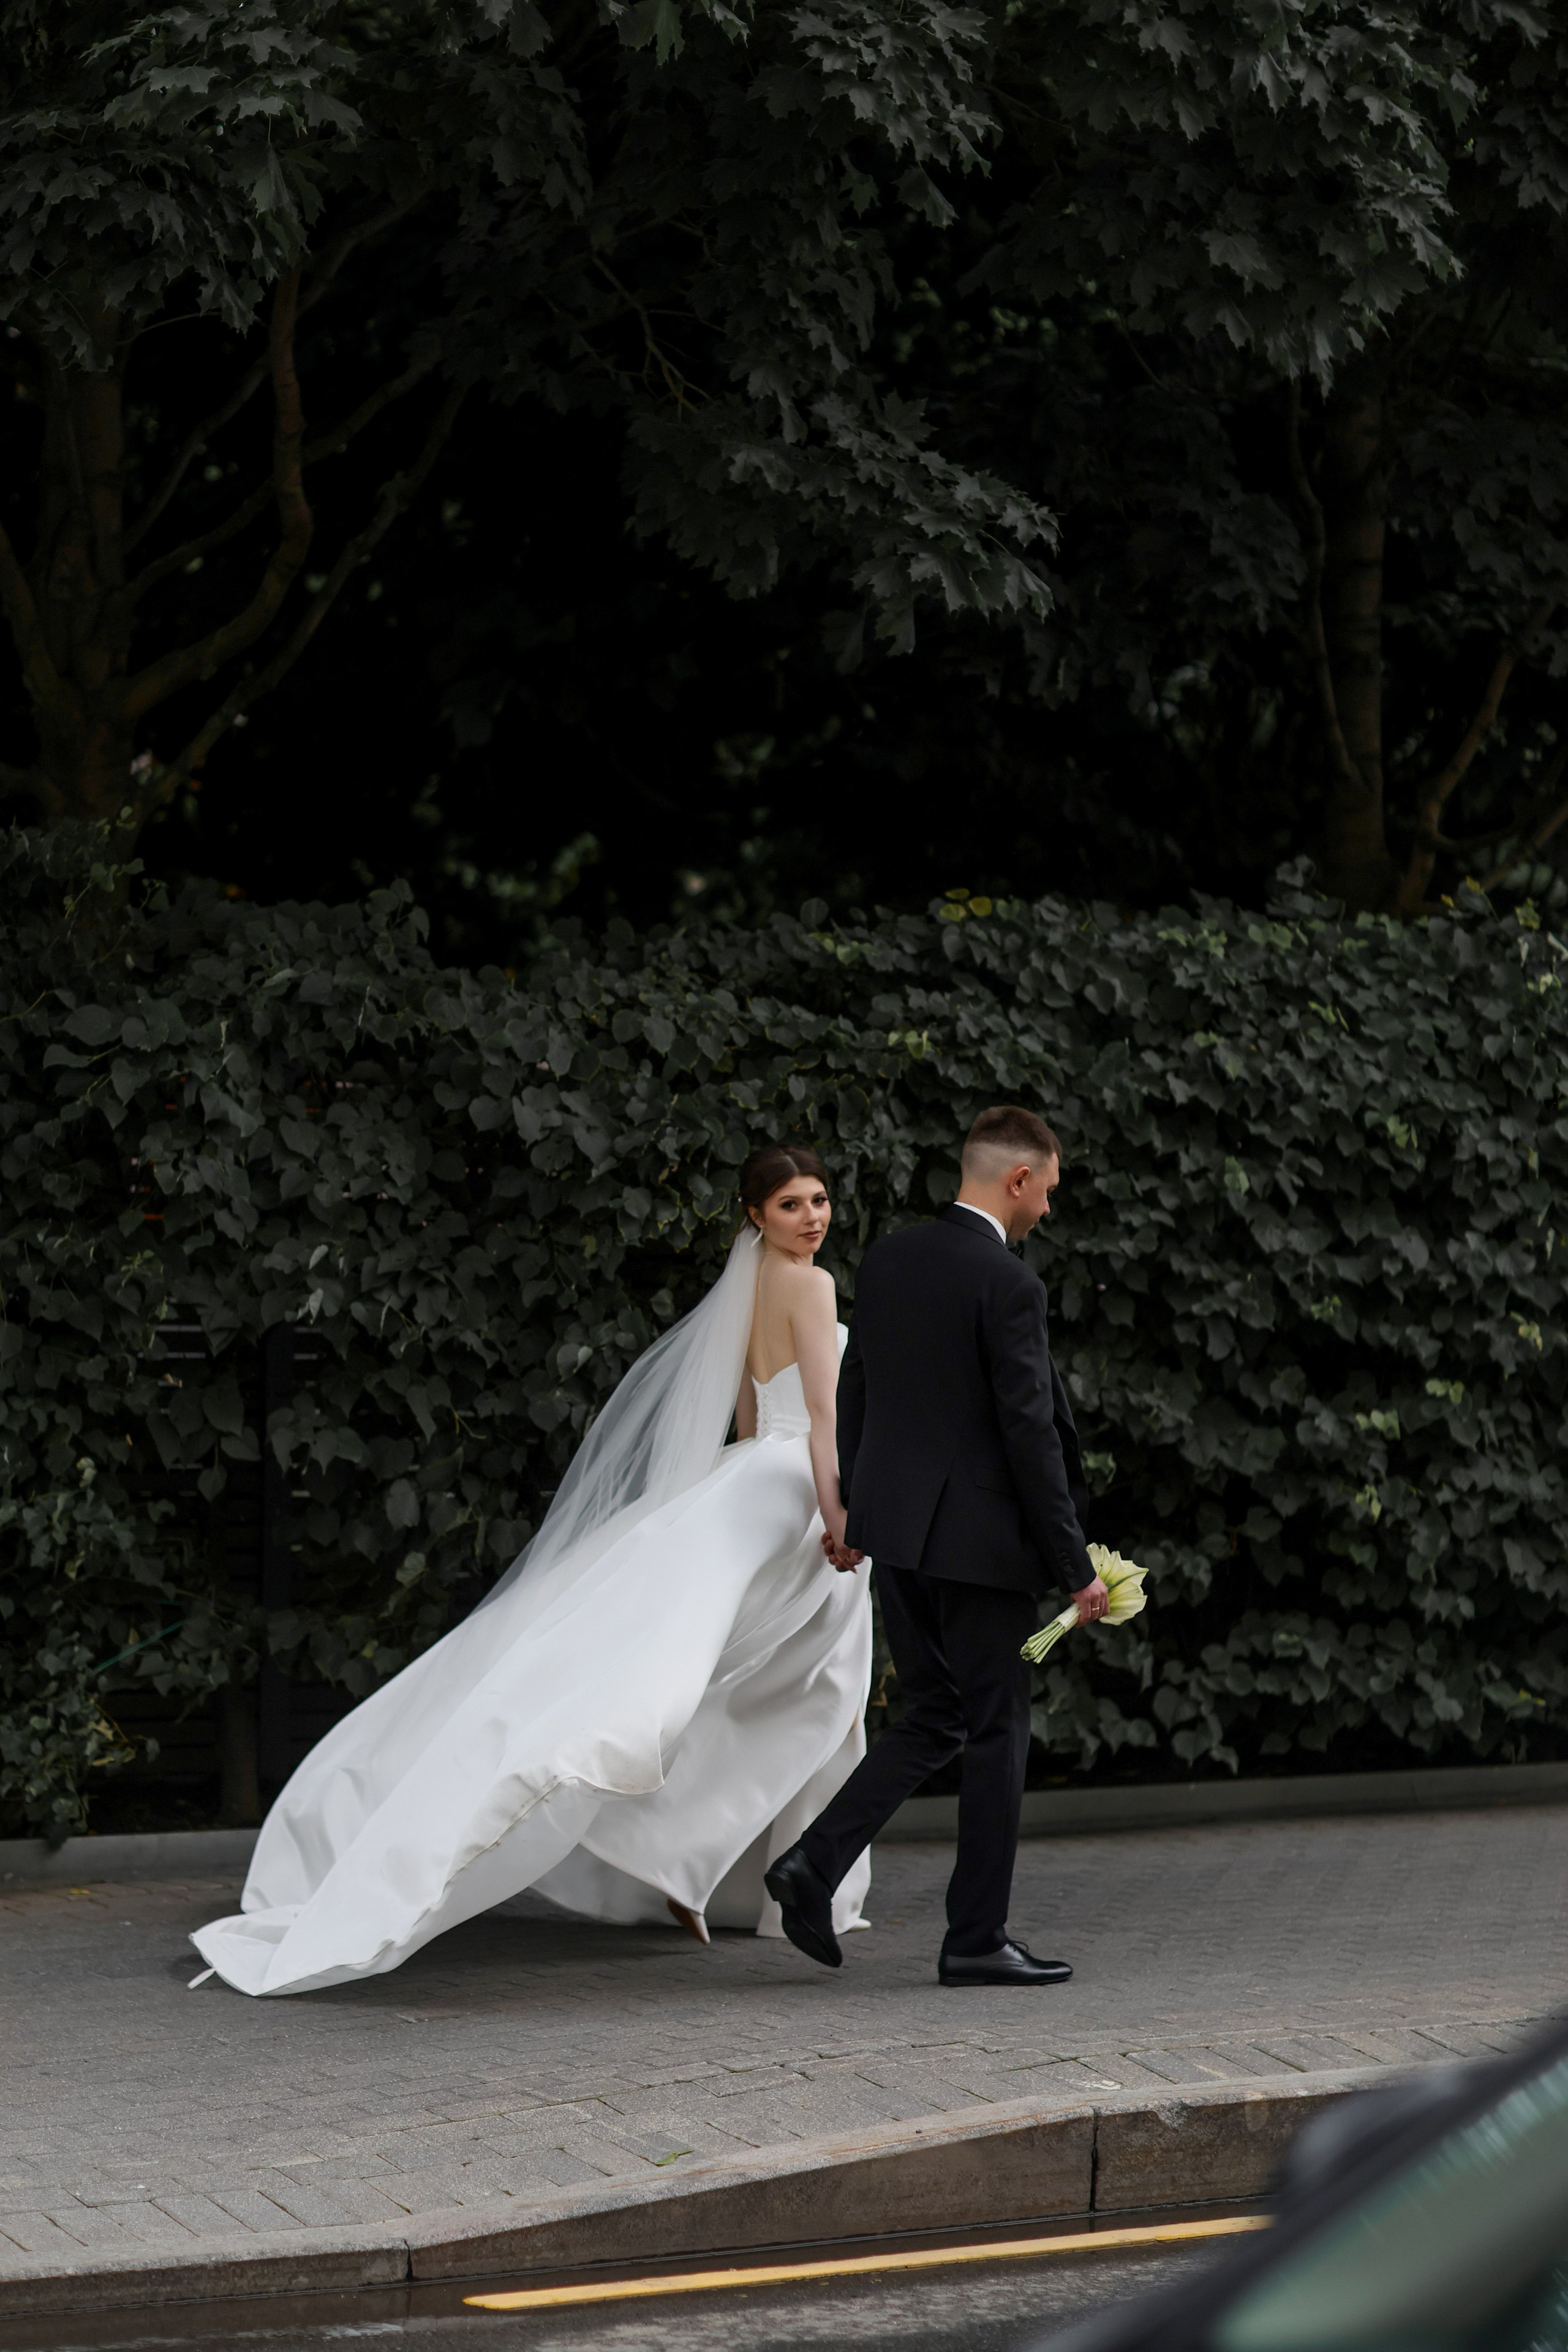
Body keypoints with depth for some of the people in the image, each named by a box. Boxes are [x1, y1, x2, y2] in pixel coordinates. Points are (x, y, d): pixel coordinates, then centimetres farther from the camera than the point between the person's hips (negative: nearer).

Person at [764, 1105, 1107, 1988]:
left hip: (898, 1529, 7)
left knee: (933, 1718, 17)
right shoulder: (1008, 1285, -16)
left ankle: (816, 1862, 2)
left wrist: (859, 1508, 25)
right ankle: (978, 1939, 7)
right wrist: (1075, 1565, -12)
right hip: (980, 1541, -7)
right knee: (997, 1731, 4)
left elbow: (854, 1393, 15)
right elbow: (1030, 1433, -17)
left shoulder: (888, 1260, 7)